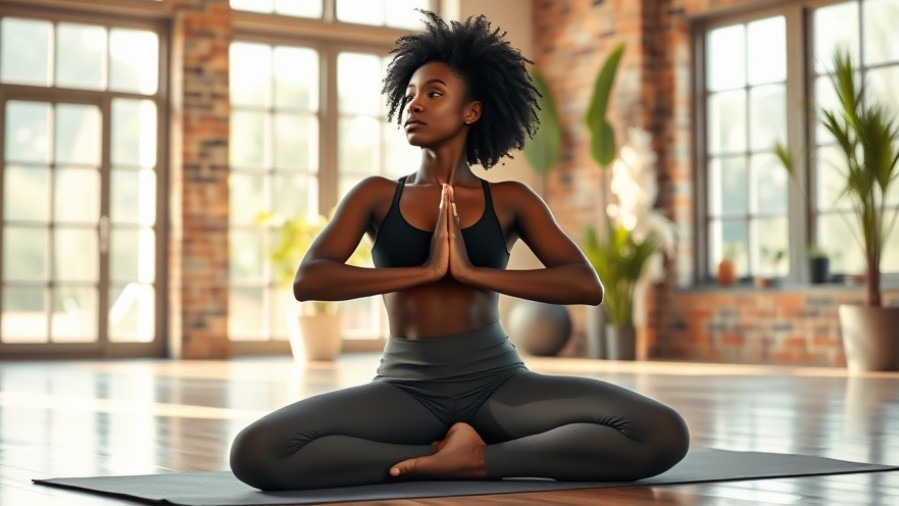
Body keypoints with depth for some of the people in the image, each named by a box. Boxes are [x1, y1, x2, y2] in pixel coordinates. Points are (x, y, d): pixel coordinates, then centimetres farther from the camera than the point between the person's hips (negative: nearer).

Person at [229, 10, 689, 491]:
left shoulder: (508, 200, 8)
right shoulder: (376, 195, 8)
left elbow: (587, 286, -5)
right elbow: (308, 280, -8)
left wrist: (472, 271, -14)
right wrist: (426, 270, -16)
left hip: (499, 383, 0)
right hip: (406, 389, 0)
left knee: (665, 434, -23)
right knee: (255, 452, -27)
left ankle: (479, 459, -14)